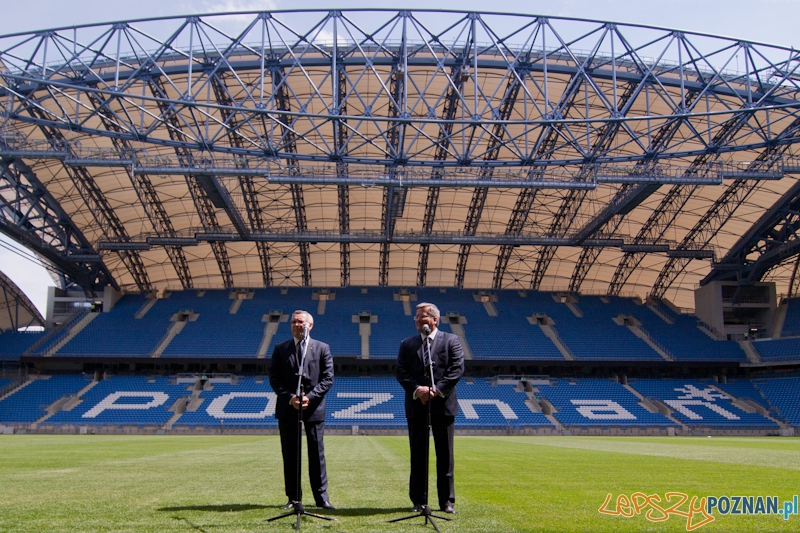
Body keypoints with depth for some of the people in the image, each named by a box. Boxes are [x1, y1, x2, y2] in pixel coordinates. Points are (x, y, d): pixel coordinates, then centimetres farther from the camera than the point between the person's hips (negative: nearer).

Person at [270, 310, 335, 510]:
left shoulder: (322, 348, 4)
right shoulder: (280, 349, 8)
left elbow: (328, 379, -1)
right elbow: (274, 378, 2)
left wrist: (309, 397, -14)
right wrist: (290, 397, -12)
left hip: (314, 409, -1)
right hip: (287, 409, 1)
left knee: (317, 454, 3)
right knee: (290, 455, 5)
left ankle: (321, 497, 9)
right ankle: (293, 498, 13)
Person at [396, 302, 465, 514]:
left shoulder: (451, 341, 3)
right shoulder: (407, 344, 10)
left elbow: (457, 369, -6)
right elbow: (401, 372, 1)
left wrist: (437, 389, -17)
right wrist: (417, 389, -15)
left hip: (443, 405, -2)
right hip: (416, 405, 2)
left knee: (445, 455, 4)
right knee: (418, 455, 7)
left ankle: (447, 501, 12)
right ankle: (418, 500, 15)